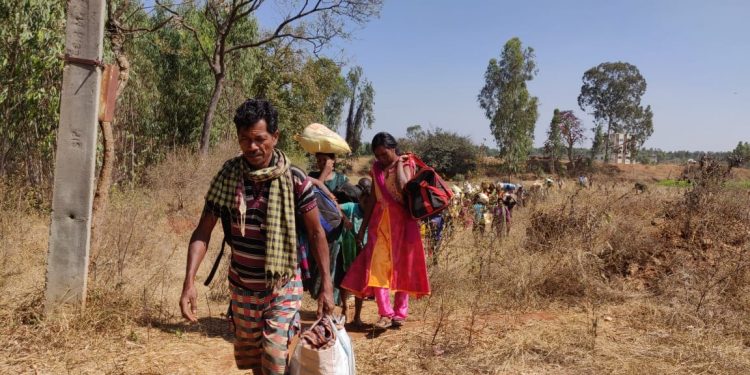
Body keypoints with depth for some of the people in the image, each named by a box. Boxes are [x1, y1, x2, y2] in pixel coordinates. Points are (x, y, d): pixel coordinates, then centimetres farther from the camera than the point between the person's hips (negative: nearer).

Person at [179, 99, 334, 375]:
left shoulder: (296, 180, -14)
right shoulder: (227, 176, -8)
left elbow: (316, 233, -5)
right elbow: (203, 232, -6)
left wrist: (327, 285, -7)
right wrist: (189, 283, -17)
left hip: (282, 288, -3)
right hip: (242, 287, 3)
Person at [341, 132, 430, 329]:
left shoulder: (406, 164, -3)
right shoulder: (377, 168, 10)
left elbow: (403, 188, -25)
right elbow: (372, 199, 13)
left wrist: (398, 164, -14)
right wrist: (362, 228, 11)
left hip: (401, 222, -4)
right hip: (380, 222, 4)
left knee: (401, 267, 3)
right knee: (377, 266, -7)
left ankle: (400, 312, 13)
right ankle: (385, 313, -4)